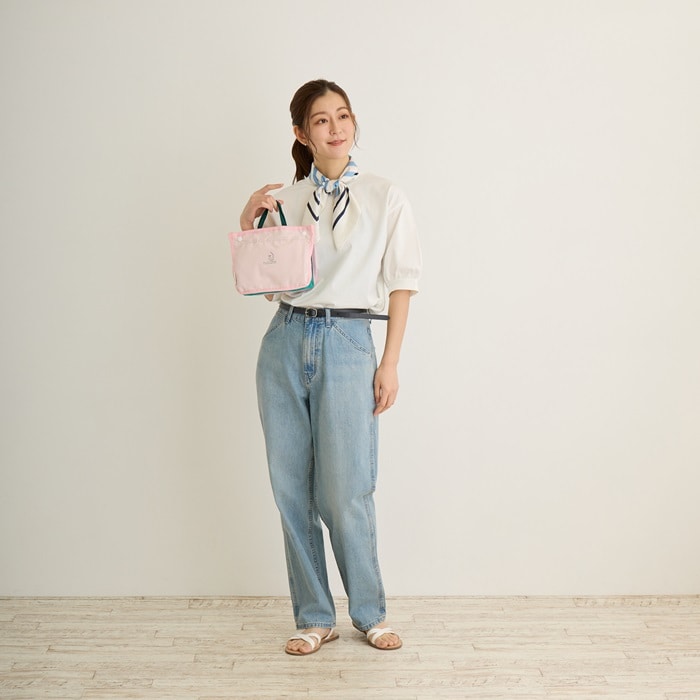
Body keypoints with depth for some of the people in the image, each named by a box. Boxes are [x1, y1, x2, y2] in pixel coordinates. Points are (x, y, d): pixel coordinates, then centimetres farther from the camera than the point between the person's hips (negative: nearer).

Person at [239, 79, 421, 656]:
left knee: (345, 493, -4)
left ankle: (370, 613, 18)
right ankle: (315, 618, 21)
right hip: (286, 340, 3)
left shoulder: (385, 198, 4)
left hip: (348, 342, -3)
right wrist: (248, 221, -1)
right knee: (291, 488, 6)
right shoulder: (283, 200, 11)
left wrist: (390, 363, -3)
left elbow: (402, 284, 3)